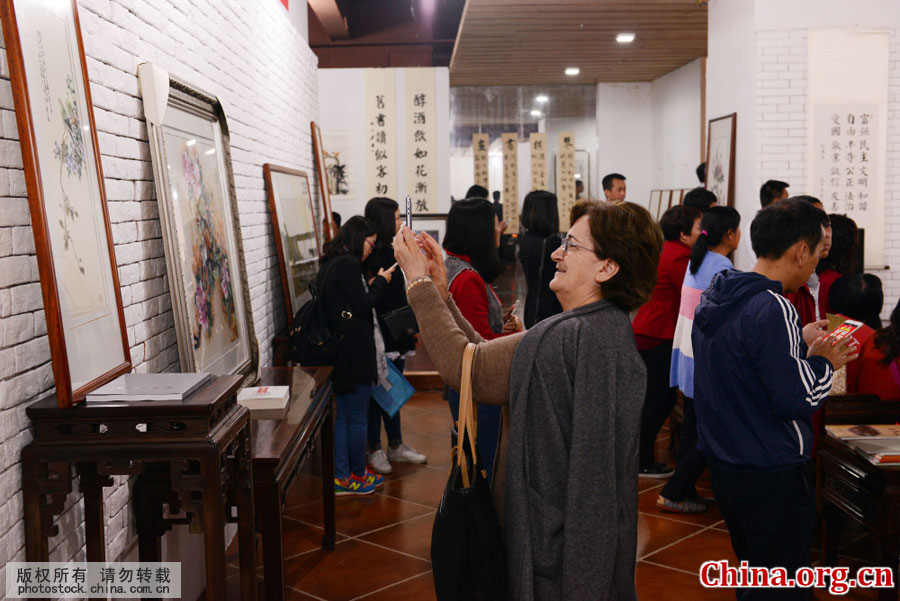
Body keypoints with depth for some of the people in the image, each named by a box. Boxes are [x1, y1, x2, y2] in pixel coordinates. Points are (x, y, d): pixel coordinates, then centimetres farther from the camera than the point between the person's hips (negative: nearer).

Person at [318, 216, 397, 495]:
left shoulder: (329, 265, 14)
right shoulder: (348, 264, -15)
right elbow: (362, 306, -15)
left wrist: (370, 286, 11)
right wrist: (380, 282, -2)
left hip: (338, 351, 9)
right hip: (354, 352, -9)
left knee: (343, 416, 14)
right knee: (358, 416, 3)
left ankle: (342, 477, 20)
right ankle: (358, 475, 16)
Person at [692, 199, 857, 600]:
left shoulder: (713, 297, 5)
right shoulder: (772, 309, -22)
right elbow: (795, 399, -23)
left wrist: (800, 346, 10)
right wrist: (824, 362, -5)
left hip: (723, 464, 9)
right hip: (770, 475, -8)